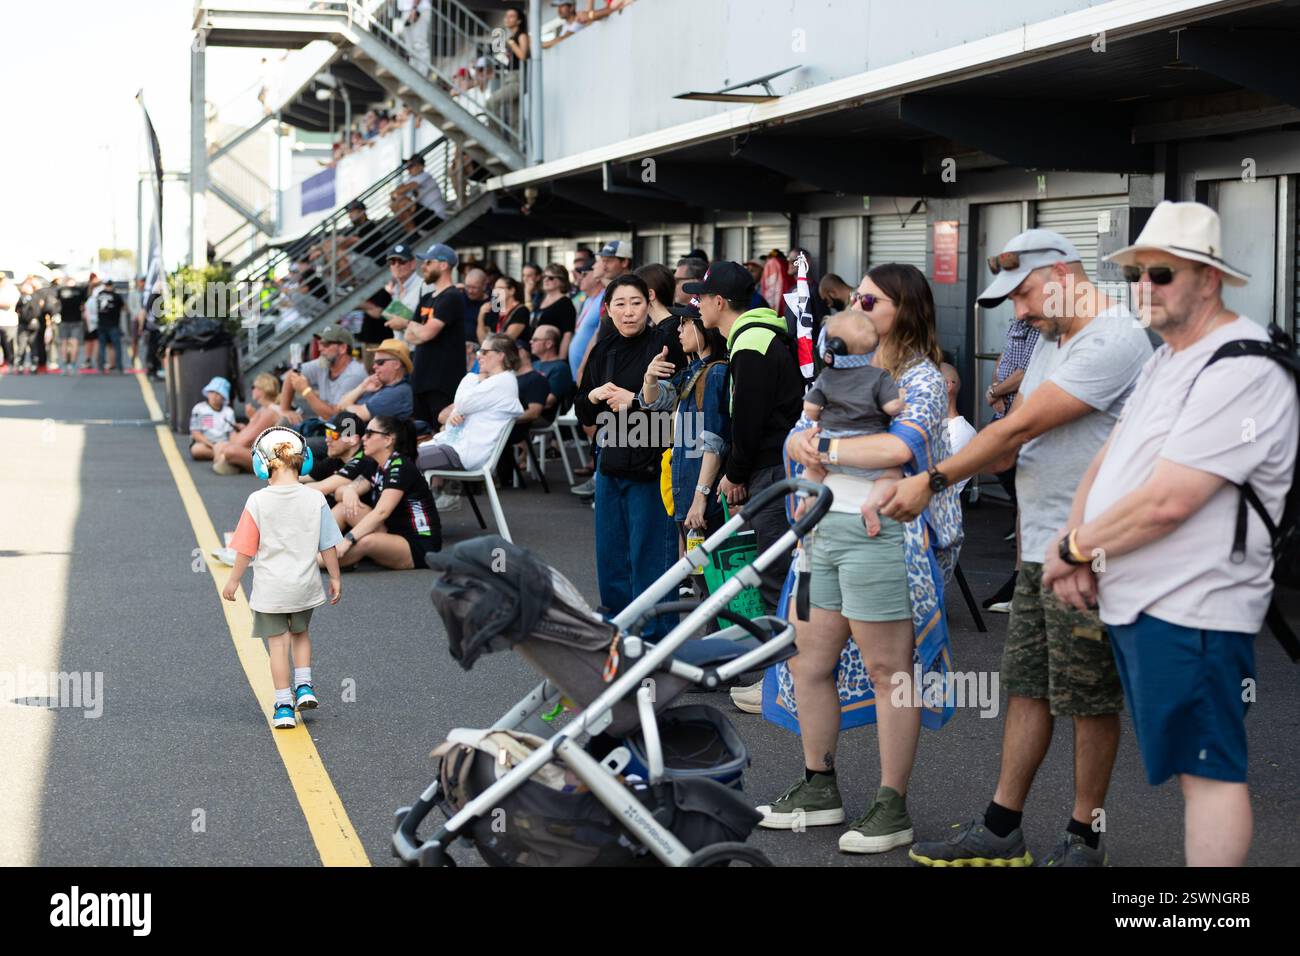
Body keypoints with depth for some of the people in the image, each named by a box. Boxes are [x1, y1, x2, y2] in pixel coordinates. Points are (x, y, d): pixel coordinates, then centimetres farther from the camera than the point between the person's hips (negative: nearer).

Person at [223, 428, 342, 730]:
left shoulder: (258, 501, -13)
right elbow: (328, 546, -1)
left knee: (278, 642, 6)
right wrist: (335, 578, 12)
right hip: (304, 585, 2)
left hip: (270, 588, -2)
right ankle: (304, 687, 17)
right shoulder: (315, 499, -8)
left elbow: (246, 549, -8)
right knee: (301, 633, 26)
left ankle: (284, 707, 7)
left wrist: (233, 581, 5)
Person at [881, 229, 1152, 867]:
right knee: (1027, 689, 12)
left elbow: (1018, 428, -20)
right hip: (1038, 550, 9)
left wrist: (933, 480, -14)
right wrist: (926, 480, -3)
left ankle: (1084, 839, 16)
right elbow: (1011, 444, 11)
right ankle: (1000, 831, 20)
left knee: (1090, 702, 3)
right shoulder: (1051, 341, 16)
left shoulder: (1112, 341, -17)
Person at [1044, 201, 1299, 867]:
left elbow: (1166, 502, -23)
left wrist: (1073, 548, -9)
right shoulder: (1167, 358, 16)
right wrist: (1075, 547, 0)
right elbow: (1109, 457, 17)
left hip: (1189, 611, -10)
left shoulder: (1242, 370, -17)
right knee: (1185, 764, 16)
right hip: (1134, 604, 10)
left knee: (1207, 770, -4)